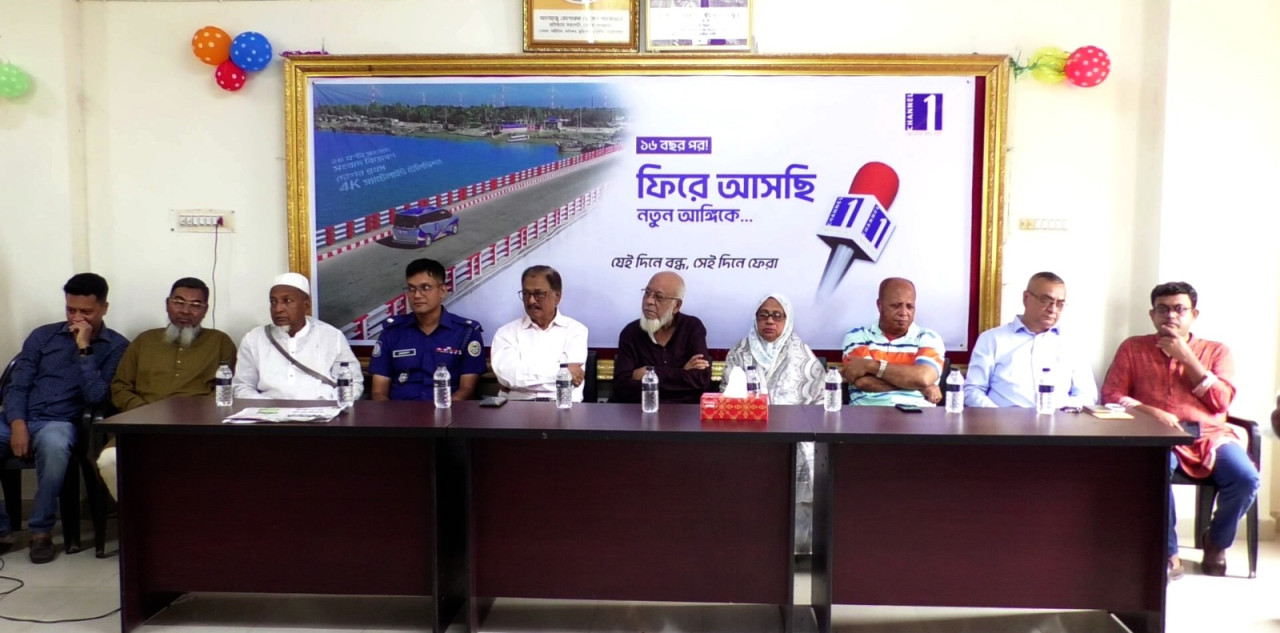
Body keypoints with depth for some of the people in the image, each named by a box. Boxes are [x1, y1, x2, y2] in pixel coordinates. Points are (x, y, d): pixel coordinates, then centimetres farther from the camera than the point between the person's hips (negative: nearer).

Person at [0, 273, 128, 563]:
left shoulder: (116, 346, 3)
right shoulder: (42, 336, 12)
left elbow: (96, 396, -9)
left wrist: (84, 348, -13)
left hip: (59, 423, -3)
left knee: (54, 446, -39)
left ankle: (42, 530, -18)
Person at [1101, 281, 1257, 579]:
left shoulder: (1216, 351, 18)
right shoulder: (1134, 348, 14)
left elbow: (1222, 402, 3)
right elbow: (1111, 394, 5)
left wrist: (1186, 357, -2)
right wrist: (1150, 412, -12)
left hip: (1209, 435, 2)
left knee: (1245, 478, -27)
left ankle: (1216, 543, 4)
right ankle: (1168, 553, -16)